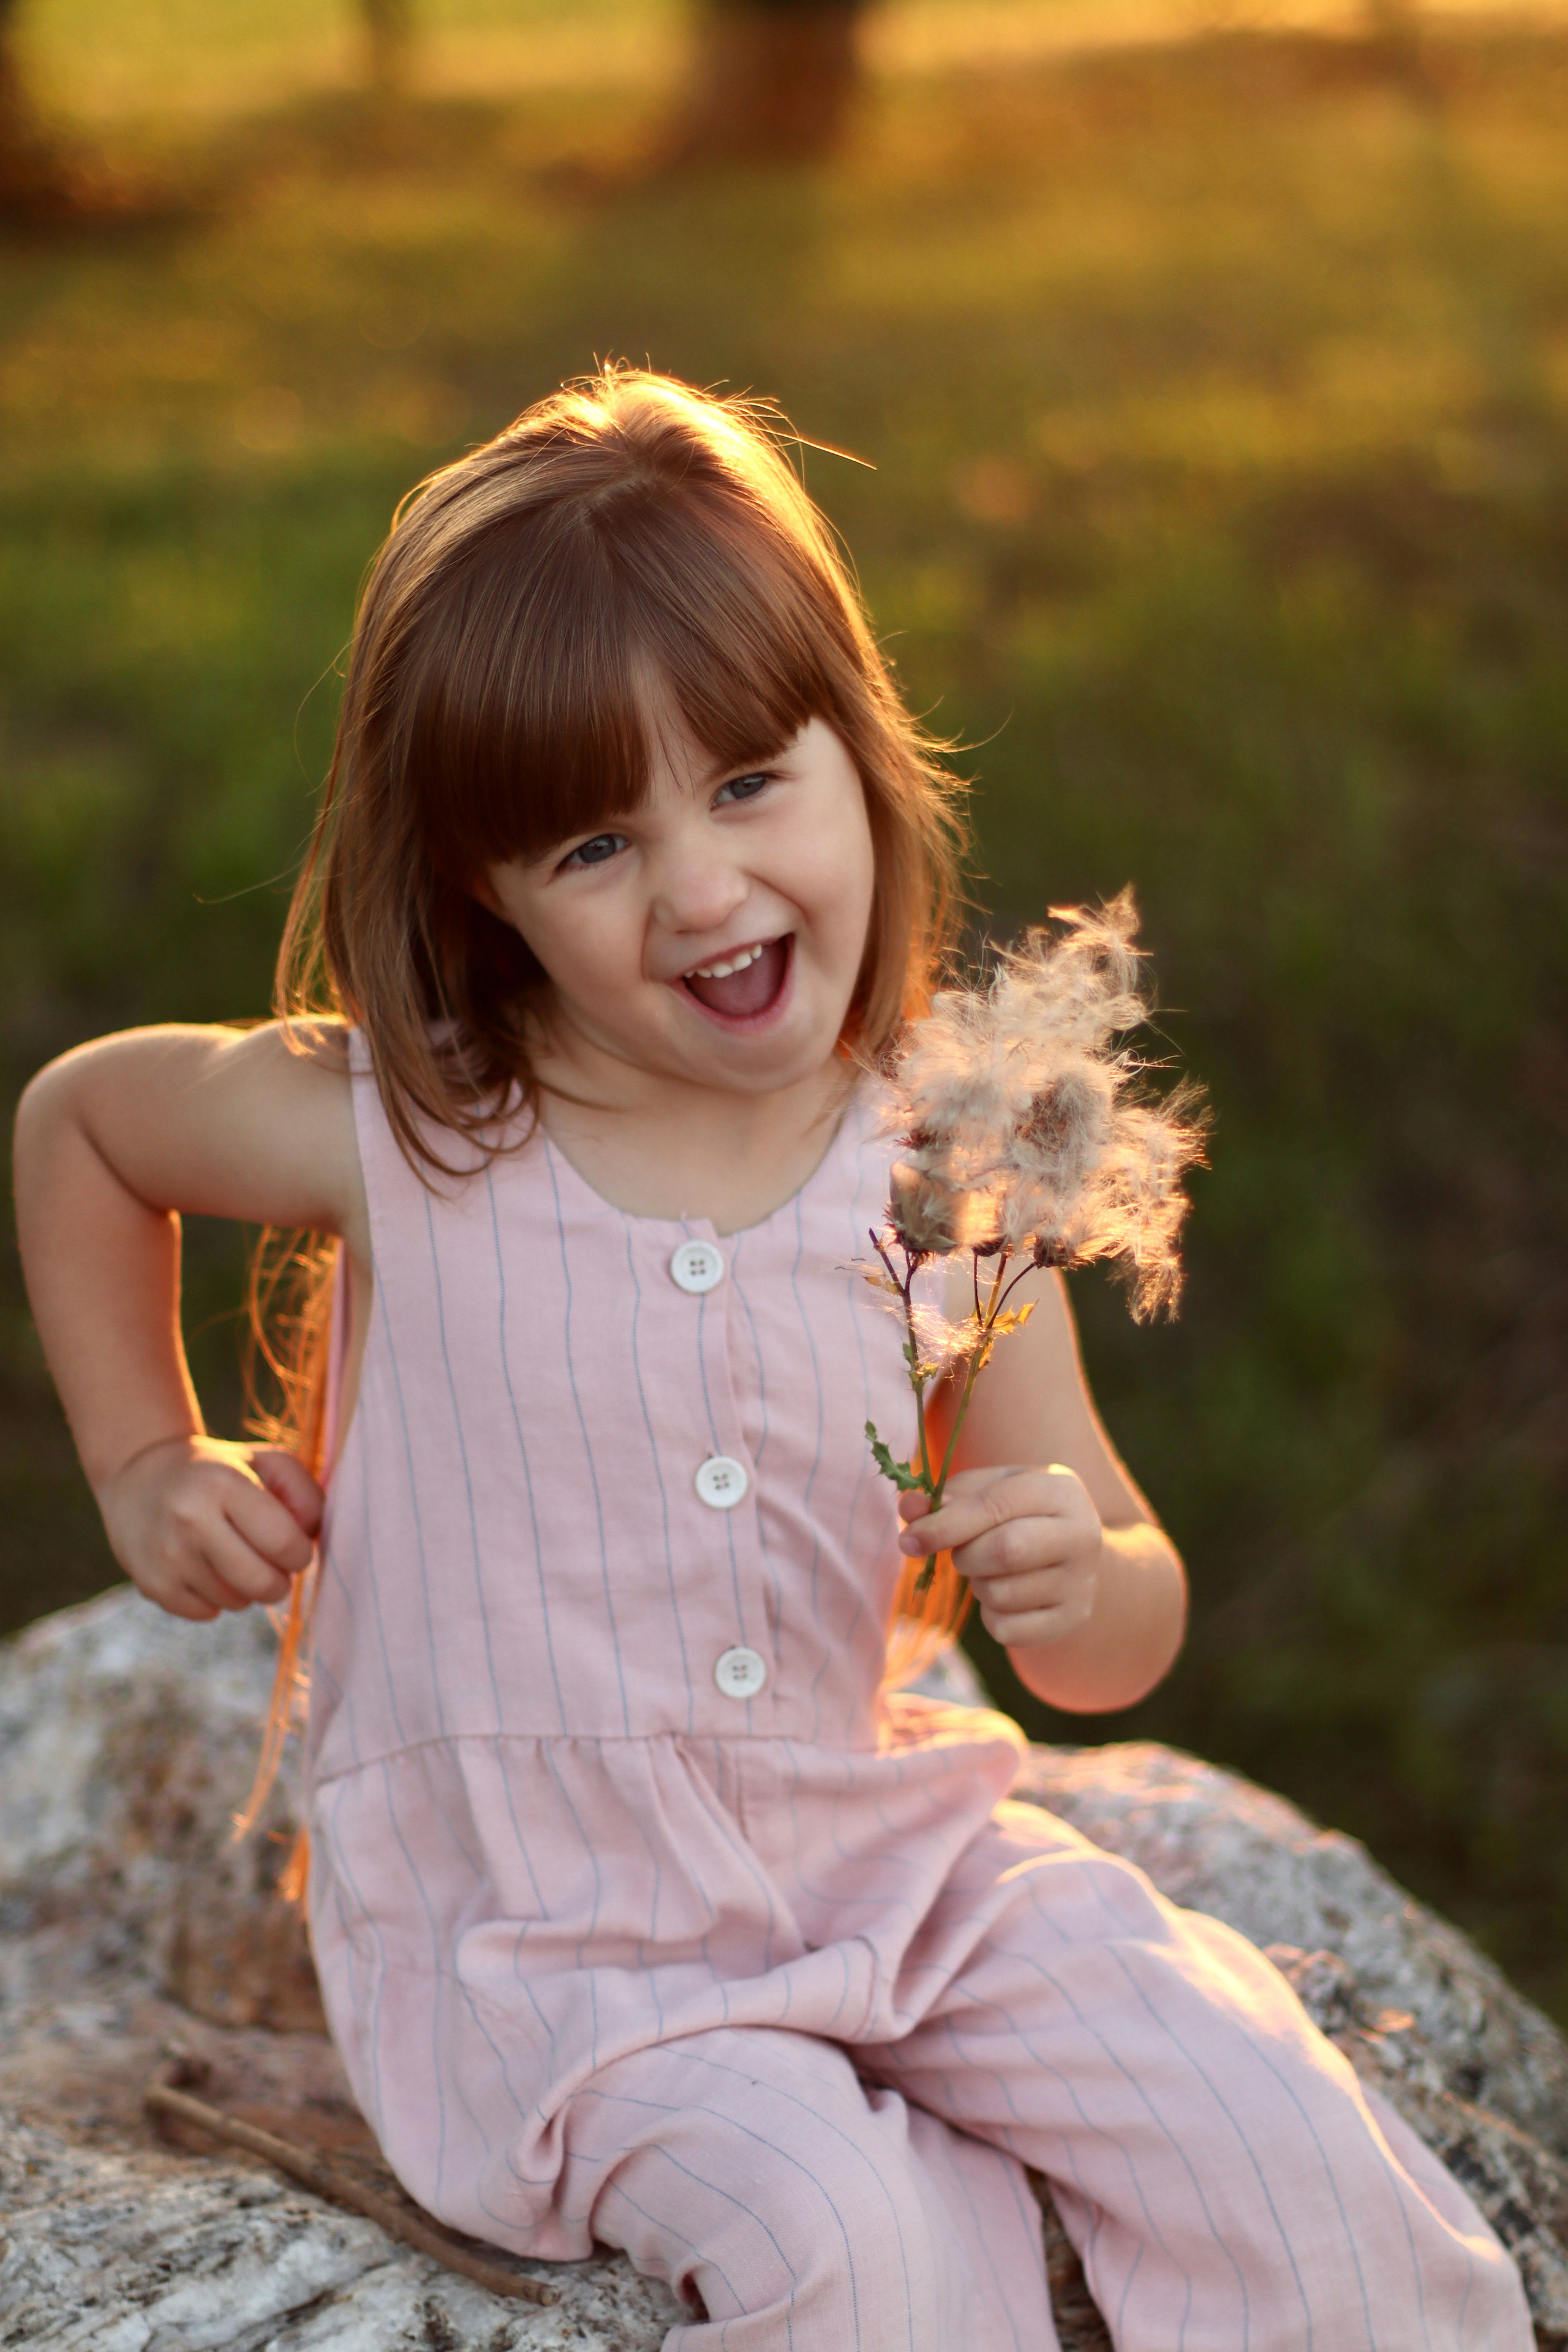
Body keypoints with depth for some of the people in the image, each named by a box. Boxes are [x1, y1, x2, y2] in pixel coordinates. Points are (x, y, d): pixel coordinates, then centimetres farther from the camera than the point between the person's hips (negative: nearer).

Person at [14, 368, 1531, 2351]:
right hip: (538, 1940, -2)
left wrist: (1083, 1589, -25)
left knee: (1257, 2108, -13)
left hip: (865, 1850, 2)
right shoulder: (399, 1138, -12)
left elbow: (1127, 1632, -2)